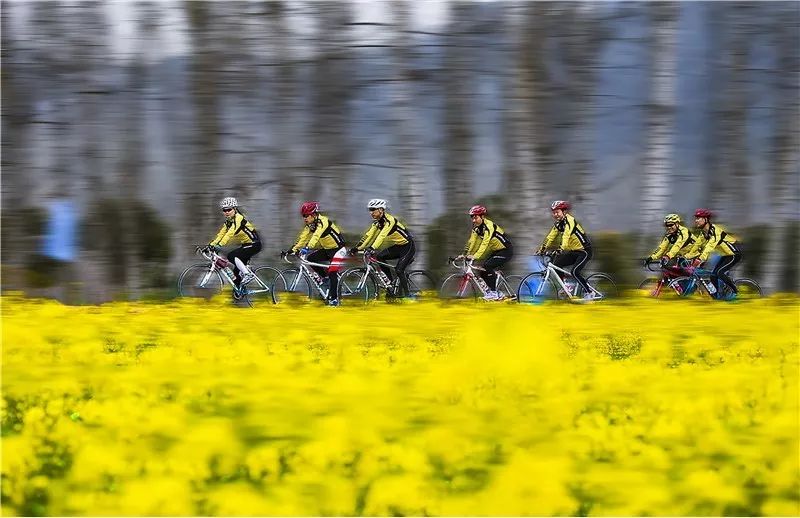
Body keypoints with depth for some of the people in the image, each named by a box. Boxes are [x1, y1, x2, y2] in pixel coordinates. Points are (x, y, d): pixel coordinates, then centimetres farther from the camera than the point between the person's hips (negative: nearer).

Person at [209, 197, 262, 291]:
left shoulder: (239, 218, -20)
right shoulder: (228, 221, 7)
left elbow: (230, 233, -32)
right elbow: (221, 234, 5)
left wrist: (220, 245, -40)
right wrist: (211, 245, -6)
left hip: (254, 244, -9)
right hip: (245, 244, 9)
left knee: (231, 256, -22)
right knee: (237, 269, 5)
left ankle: (247, 273, -14)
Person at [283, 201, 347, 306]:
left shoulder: (322, 221, -26)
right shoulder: (310, 225, 0)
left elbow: (316, 236, -41)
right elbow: (303, 238, -4)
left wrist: (308, 247, -53)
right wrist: (293, 249, -15)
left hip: (338, 249, -8)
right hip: (327, 249, 8)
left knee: (332, 272, -18)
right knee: (311, 258, -8)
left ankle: (334, 299, -13)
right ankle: (325, 277, 9)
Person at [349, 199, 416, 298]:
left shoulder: (389, 220, -26)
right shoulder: (377, 222, 0)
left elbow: (382, 235, -39)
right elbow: (368, 235, -2)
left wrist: (372, 248, -50)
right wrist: (357, 248, -12)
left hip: (408, 246, -8)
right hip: (398, 246, 8)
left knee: (399, 270, -18)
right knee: (379, 257, -7)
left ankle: (406, 293, -1)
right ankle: (391, 283, 2)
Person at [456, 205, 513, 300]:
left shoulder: (489, 226, -25)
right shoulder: (476, 227, 0)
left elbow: (485, 243, -36)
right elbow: (471, 242, -2)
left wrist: (476, 256, -46)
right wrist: (465, 255, -14)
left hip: (506, 250, -9)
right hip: (495, 251, 9)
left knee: (488, 266, -25)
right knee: (482, 271, -1)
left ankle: (493, 292, -16)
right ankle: (497, 293, 9)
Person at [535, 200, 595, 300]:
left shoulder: (569, 220, -20)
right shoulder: (558, 223, 6)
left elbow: (566, 236, -35)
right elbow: (550, 237, 6)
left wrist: (560, 248, -47)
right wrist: (542, 249, -3)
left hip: (584, 250, -9)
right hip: (573, 251, 9)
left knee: (574, 272, -23)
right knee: (557, 264, -1)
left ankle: (589, 292, -13)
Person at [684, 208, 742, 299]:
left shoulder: (715, 230, -27)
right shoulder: (703, 233, 0)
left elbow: (710, 246, -38)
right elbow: (697, 245, 6)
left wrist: (700, 259, -47)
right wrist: (687, 256, -3)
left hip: (735, 254, -9)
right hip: (725, 254, 9)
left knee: (720, 272, -22)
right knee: (713, 275, -1)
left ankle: (735, 292, -9)